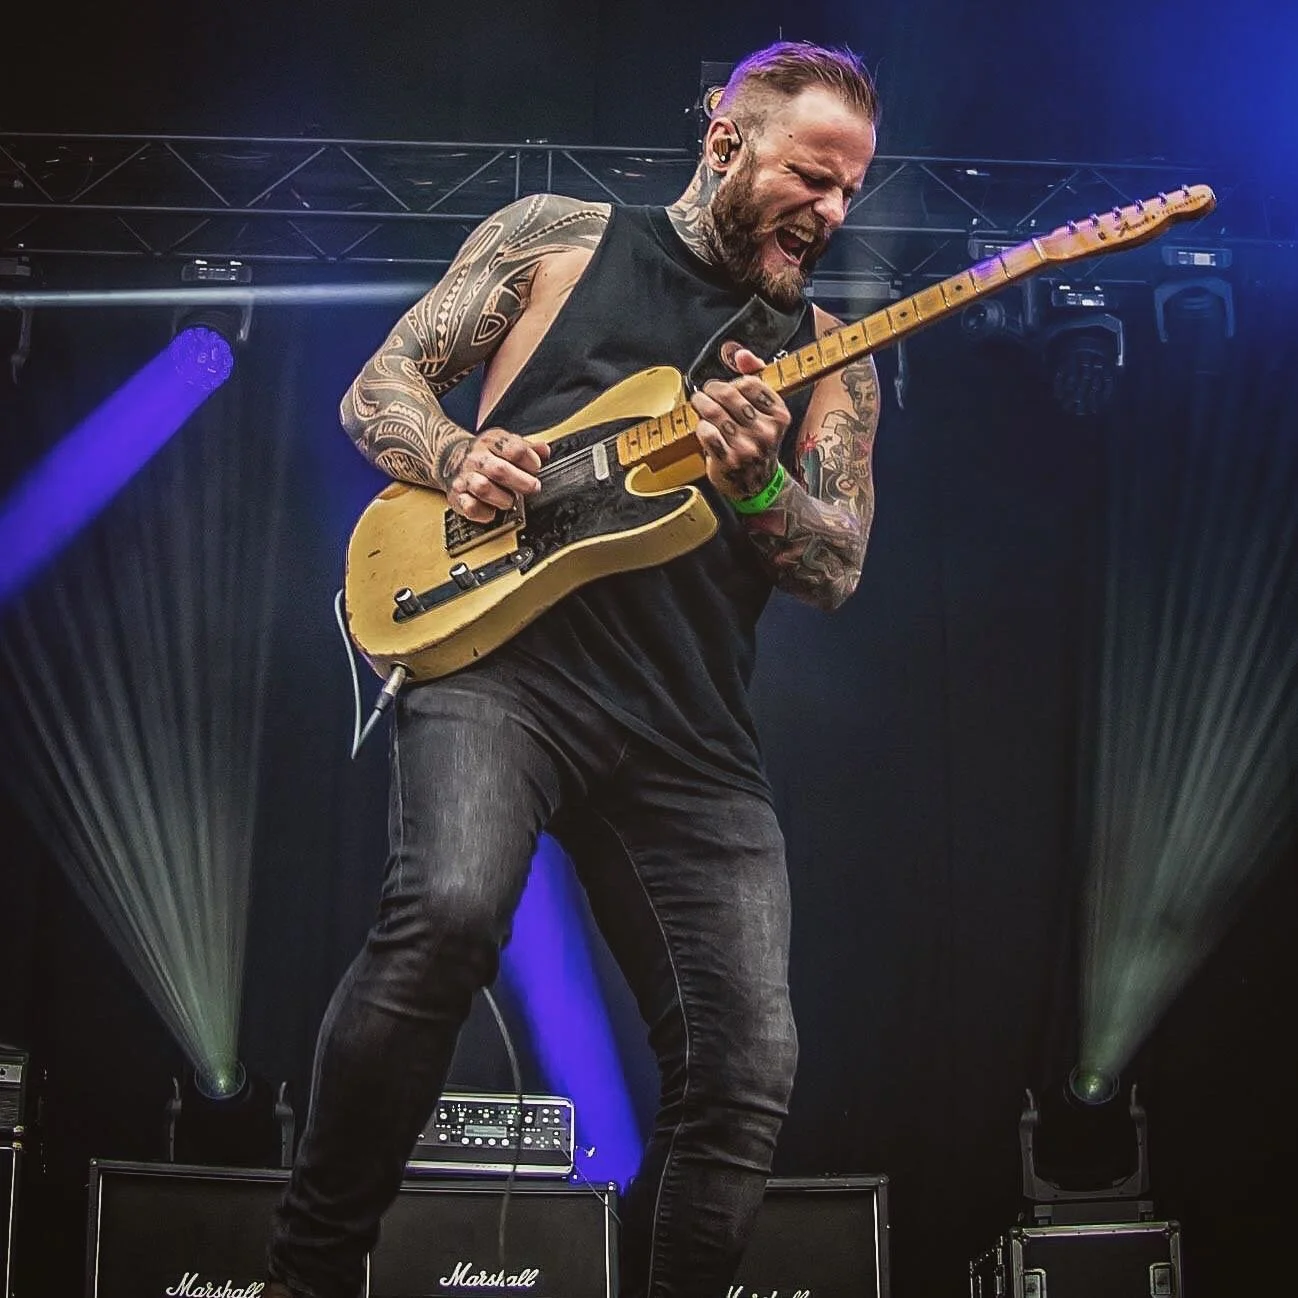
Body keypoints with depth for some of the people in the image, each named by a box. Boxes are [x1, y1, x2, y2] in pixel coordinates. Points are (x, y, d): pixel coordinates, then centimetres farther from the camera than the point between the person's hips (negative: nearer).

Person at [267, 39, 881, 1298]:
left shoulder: (829, 357, 17)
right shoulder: (558, 235, 13)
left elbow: (840, 566, 7)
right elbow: (378, 388, 13)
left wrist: (755, 485, -14)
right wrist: (456, 458, -9)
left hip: (691, 731, 3)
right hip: (498, 651, -3)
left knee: (747, 1072, -8)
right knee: (450, 909, -32)